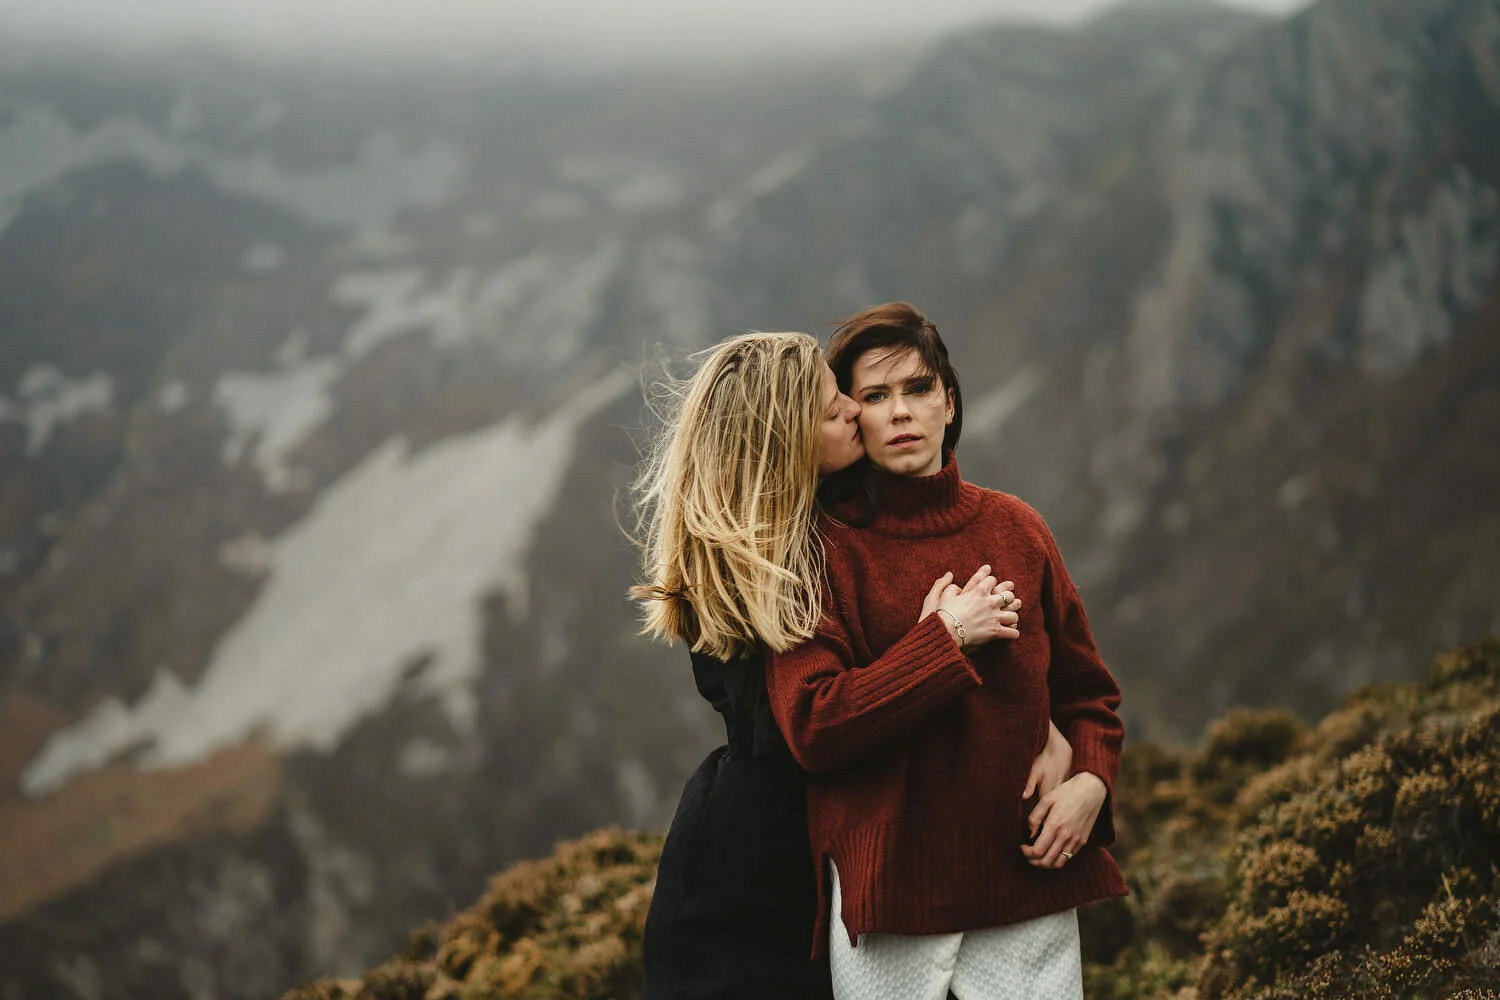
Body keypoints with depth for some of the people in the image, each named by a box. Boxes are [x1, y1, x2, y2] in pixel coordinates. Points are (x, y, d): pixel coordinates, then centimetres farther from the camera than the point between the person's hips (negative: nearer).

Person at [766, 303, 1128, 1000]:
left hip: (1029, 883, 3)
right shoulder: (826, 546, -3)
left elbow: (1086, 693, 15)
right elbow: (812, 727, -15)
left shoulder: (1015, 528, 8)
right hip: (887, 893, -3)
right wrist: (945, 640, -13)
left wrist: (1092, 779, -5)